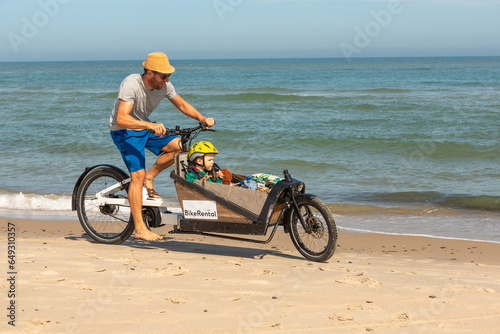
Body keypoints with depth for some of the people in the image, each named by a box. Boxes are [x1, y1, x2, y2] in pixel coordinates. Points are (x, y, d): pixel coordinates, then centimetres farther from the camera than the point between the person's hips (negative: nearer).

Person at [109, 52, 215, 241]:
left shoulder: (164, 86, -10)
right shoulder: (131, 85, -30)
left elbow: (182, 105, 6)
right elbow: (121, 119, -40)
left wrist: (202, 119, -10)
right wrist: (150, 125, -52)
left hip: (145, 128, 7)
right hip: (124, 132, -7)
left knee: (179, 146, -12)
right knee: (138, 174, -19)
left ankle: (149, 178, 5)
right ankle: (139, 228, -14)